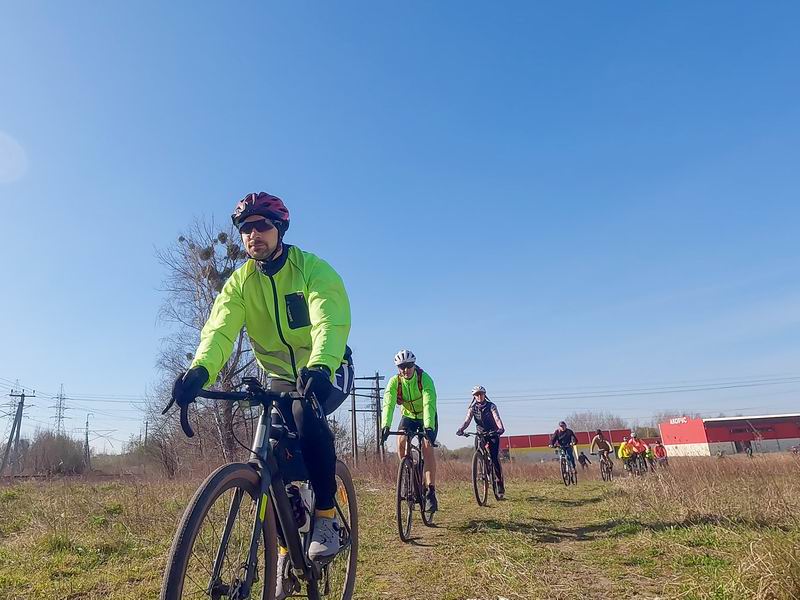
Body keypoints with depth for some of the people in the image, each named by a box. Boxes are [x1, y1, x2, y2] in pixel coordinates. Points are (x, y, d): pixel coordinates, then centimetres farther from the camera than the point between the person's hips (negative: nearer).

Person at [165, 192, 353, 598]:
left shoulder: (313, 269, -20)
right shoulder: (239, 283, -7)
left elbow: (331, 323, -36)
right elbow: (219, 330, -23)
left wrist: (319, 368, -56)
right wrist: (199, 371, -45)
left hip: (327, 371, -4)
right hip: (281, 377, 4)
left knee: (306, 414, -34)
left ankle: (326, 518, -15)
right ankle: (285, 549, 17)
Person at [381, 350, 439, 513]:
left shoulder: (424, 378, -29)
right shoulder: (394, 381, -21)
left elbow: (429, 404, -41)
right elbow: (388, 404, -34)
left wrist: (428, 427, -55)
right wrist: (385, 426, -50)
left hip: (427, 417, -3)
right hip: (408, 416, 3)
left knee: (427, 447, -20)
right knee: (401, 443, -21)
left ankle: (431, 492, -15)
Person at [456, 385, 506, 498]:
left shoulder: (491, 406, -11)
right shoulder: (472, 408, -4)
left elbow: (497, 418, -26)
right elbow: (467, 420, -17)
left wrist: (501, 428, -47)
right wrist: (461, 429, -38)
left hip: (493, 434, -3)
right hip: (480, 434, 3)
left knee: (495, 459, -13)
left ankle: (501, 485, -7)